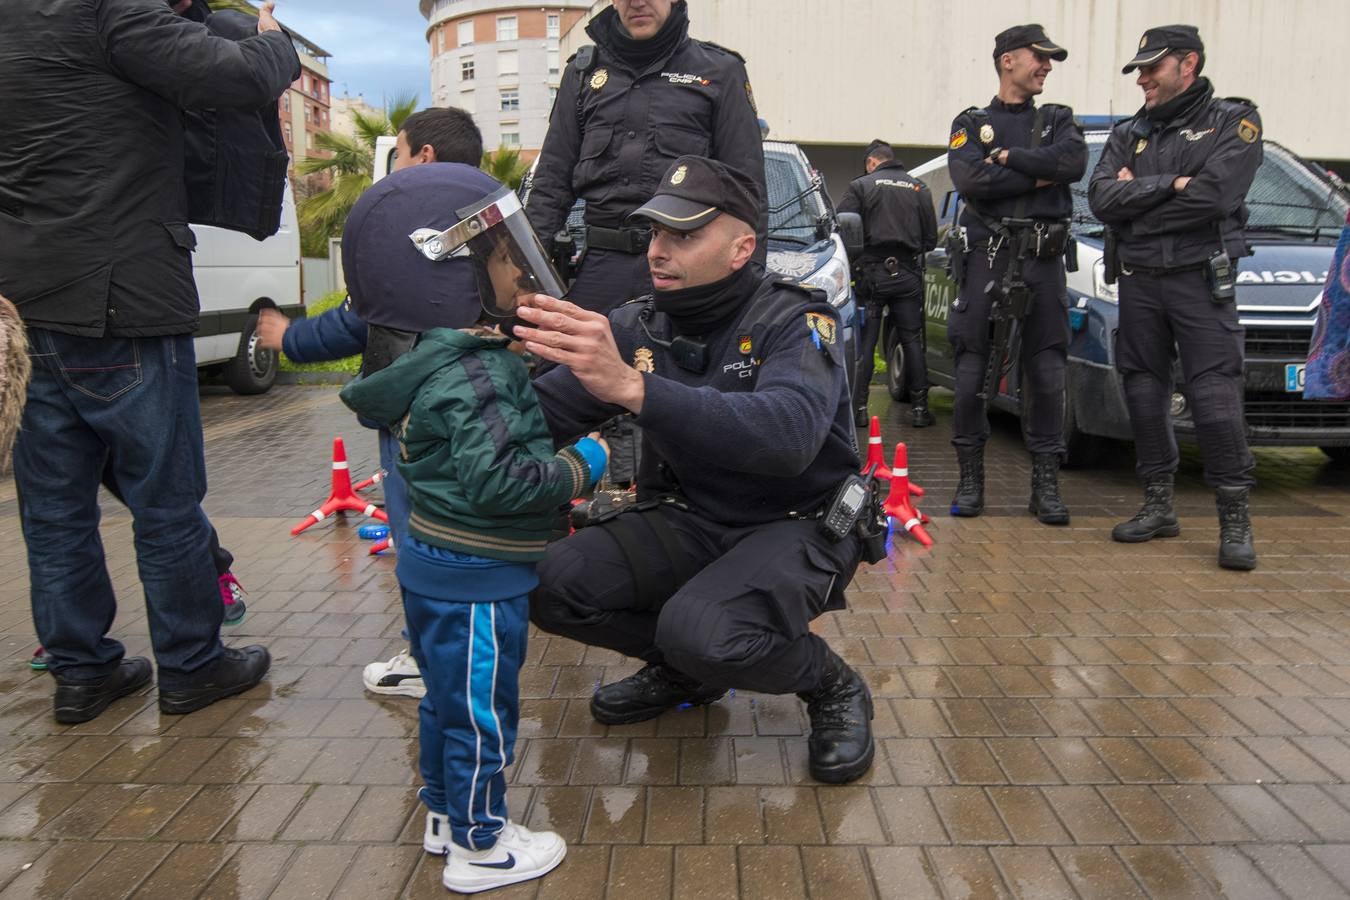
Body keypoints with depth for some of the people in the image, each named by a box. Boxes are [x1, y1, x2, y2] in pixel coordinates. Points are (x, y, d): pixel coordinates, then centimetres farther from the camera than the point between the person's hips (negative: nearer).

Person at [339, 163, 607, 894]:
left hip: (435, 561, 10)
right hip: (475, 576, -10)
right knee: (482, 710, 6)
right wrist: (577, 468, -18)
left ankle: (444, 813, 40)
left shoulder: (430, 356, 6)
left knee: (448, 697, 23)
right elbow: (495, 479, -31)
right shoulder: (472, 376, -26)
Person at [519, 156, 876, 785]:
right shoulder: (640, 325, -2)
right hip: (689, 519, 6)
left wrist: (632, 387, -49)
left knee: (700, 631, -33)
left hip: (797, 524, -5)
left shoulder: (795, 321, -18)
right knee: (550, 584, -15)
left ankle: (834, 687, 0)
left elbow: (788, 435, -39)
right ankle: (686, 670, 12)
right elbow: (545, 414, -8)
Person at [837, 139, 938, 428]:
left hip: (872, 274, -3)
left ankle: (858, 407, 0)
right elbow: (931, 238, 9)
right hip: (908, 275, 3)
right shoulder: (919, 188, 10)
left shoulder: (860, 186, -1)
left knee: (864, 343, 1)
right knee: (912, 342, 9)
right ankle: (919, 408, 11)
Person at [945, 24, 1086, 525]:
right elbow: (970, 180, -10)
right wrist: (1037, 177, -6)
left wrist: (1009, 156, -6)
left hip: (1042, 260, 2)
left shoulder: (1057, 120, 17)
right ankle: (970, 479, 10)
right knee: (970, 373, -2)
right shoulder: (971, 124, 11)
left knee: (1046, 374, -1)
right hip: (987, 256, -1)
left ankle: (1046, 485, 7)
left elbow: (1073, 163, -6)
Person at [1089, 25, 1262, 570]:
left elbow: (1215, 195, -16)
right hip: (1138, 283, 4)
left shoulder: (1233, 122, 2)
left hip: (1200, 280, -4)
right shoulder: (1128, 133, 13)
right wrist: (1171, 185, -11)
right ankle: (1158, 506, 18)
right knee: (1144, 395, 6)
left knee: (1215, 398, -9)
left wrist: (1136, 195, -7)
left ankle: (1235, 519, 0)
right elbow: (1101, 199, -4)